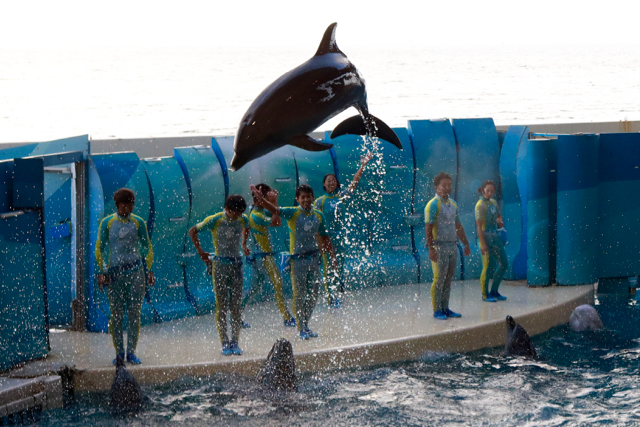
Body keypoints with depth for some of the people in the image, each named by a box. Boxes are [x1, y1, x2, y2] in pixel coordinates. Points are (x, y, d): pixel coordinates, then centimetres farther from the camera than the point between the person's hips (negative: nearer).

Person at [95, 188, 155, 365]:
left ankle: (131, 352, 7)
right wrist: (101, 272, -3)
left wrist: (149, 270, 5)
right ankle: (119, 352, 6)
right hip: (114, 272, -1)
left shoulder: (138, 223, 8)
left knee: (134, 313, 0)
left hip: (135, 271, 1)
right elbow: (99, 249, 6)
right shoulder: (107, 223, 4)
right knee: (116, 314, -1)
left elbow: (147, 249, 14)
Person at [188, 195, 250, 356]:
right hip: (220, 265, -3)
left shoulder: (243, 220, 0)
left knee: (236, 305, 2)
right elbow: (193, 231, 0)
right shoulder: (214, 220, -12)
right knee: (221, 306, -2)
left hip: (236, 263, 3)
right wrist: (200, 252, -3)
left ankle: (235, 342, 6)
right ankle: (225, 343, 2)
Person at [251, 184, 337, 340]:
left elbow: (325, 238, 16)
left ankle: (305, 325, 23)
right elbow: (275, 210, -25)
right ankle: (302, 328, 9)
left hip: (314, 258, 5)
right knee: (299, 295, 0)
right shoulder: (293, 213, -9)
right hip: (298, 259, -5)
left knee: (313, 294, 9)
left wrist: (333, 256, 16)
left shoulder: (318, 215, 5)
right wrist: (261, 199, -42)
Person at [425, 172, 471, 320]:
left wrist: (466, 244, 21)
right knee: (439, 278, -5)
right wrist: (431, 248, -20)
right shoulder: (433, 204, -8)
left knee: (449, 279, 9)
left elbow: (458, 226, 23)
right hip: (439, 246, -7)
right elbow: (428, 228, -13)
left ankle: (445, 308, 15)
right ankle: (437, 310, 1)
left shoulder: (453, 204, 15)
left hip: (452, 246, 7)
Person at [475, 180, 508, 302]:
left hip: (495, 237, 8)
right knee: (488, 267, -5)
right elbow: (479, 226, -15)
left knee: (504, 264, 9)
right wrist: (483, 244, -20)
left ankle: (494, 292, 20)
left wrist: (500, 221, 1)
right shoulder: (480, 205, -12)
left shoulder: (494, 203, 10)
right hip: (486, 237, -8)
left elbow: (499, 216, 26)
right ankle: (485, 294, 6)